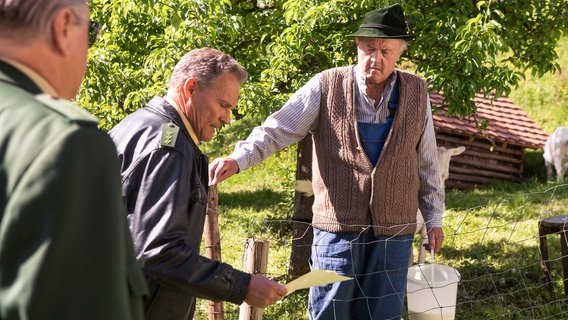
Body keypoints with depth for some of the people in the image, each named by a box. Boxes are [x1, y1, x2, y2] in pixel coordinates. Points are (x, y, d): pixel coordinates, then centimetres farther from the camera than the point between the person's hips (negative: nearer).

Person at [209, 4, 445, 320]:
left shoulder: (416, 93, 4)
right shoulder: (326, 87, -5)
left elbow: (427, 161, 11)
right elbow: (279, 128, -11)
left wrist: (434, 218, 12)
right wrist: (239, 158, -27)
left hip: (395, 229, 2)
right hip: (338, 224, -2)